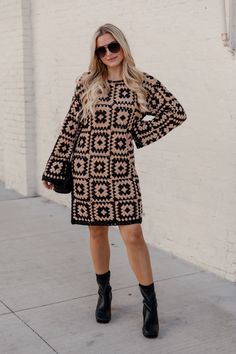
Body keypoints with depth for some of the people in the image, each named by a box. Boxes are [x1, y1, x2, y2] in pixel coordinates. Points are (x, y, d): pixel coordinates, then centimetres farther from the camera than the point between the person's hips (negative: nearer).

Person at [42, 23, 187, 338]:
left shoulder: (143, 83, 0)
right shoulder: (87, 83, 2)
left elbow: (177, 112, 2)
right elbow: (70, 128, 4)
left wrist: (141, 133, -3)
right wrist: (53, 169, 4)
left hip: (121, 170, -1)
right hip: (87, 168, 2)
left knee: (132, 234, -7)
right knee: (97, 231, 11)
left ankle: (150, 303, 8)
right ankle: (104, 292, 31)